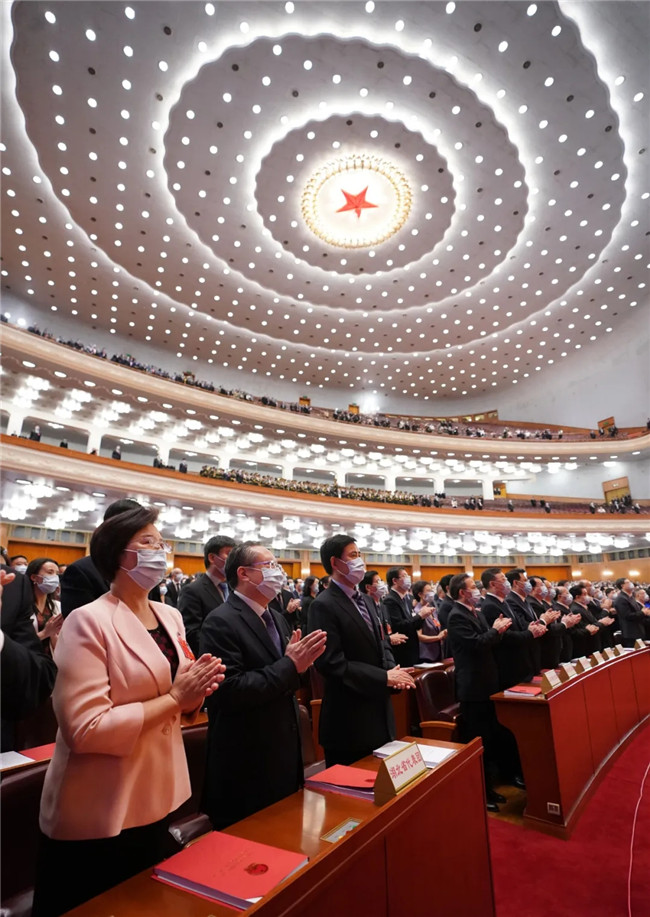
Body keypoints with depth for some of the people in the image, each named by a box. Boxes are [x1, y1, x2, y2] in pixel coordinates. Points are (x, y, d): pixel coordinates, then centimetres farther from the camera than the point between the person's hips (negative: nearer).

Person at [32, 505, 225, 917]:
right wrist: (175, 698, -23)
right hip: (98, 815, -7)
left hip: (156, 799, 7)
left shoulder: (171, 617, 2)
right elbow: (85, 728, -26)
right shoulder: (89, 621, -20)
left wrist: (196, 692, -10)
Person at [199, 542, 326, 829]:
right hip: (246, 766, -8)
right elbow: (230, 691, -27)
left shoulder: (277, 619, 8)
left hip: (284, 754, 8)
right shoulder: (221, 622, -20)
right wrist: (290, 665, -24)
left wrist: (299, 662, -11)